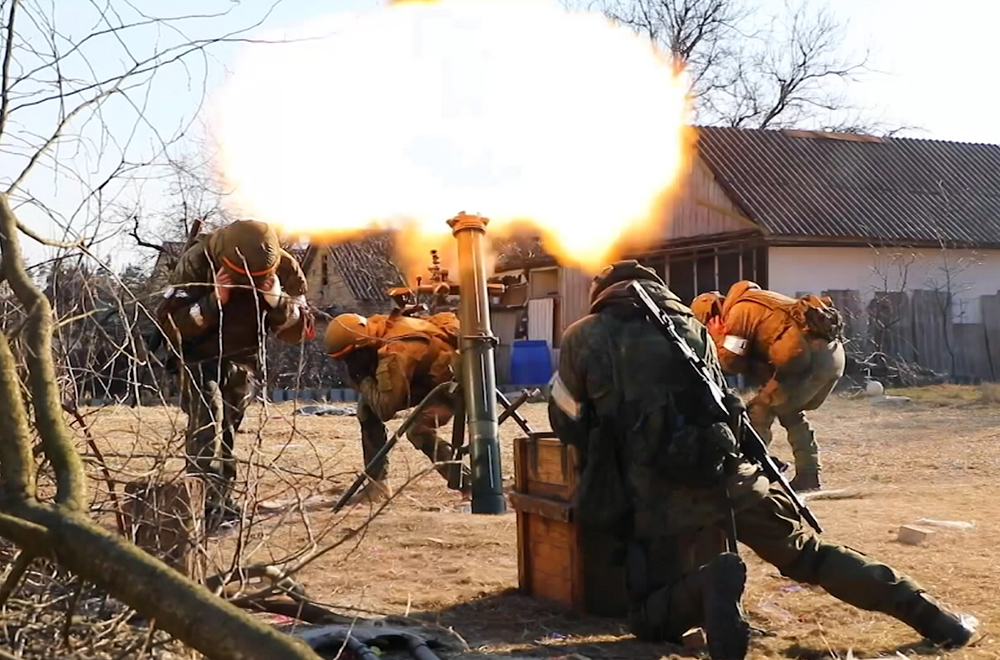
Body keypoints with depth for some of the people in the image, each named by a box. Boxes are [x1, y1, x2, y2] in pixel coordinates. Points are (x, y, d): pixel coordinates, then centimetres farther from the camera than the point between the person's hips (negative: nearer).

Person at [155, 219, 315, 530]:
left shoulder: (284, 269, -15)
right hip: (199, 355, -4)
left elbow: (300, 331, -12)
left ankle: (222, 500, 22)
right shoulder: (197, 261, -24)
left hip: (243, 358, 4)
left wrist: (277, 300, -30)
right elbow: (168, 324, -25)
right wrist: (212, 301, -38)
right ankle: (209, 505, -29)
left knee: (228, 430, 10)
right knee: (207, 422, -23)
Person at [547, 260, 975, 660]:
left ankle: (703, 585, -23)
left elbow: (566, 425, 16)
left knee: (652, 619, 10)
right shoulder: (691, 327, 18)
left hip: (663, 491, -3)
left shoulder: (582, 338, 7)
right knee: (809, 554, 23)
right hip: (728, 473, 4)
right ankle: (927, 613, 12)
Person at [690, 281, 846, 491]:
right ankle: (808, 478, 24)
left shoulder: (738, 311, -1)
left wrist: (718, 337, 11)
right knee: (791, 412, 25)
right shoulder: (753, 304, 27)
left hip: (811, 357, -9)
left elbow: (730, 362, -3)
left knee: (758, 413, 0)